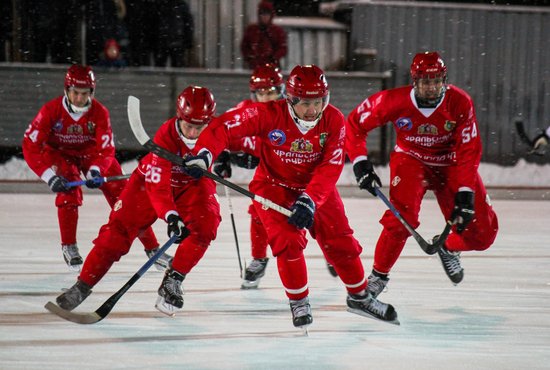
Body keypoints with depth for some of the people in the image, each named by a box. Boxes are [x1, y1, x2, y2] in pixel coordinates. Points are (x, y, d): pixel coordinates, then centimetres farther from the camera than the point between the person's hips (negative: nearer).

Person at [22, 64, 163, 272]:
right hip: (59, 152, -1)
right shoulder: (51, 110, -27)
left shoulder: (99, 112, -24)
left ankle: (151, 247, -1)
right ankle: (69, 247, -10)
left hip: (91, 152, 1)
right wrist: (49, 175, -35)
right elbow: (31, 145, -26)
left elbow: (106, 148, -24)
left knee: (121, 193, -7)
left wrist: (96, 170, -44)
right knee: (68, 191, -27)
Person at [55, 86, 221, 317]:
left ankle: (173, 280, -7)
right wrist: (171, 217, -48)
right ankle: (83, 286, -3)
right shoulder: (166, 135, -33)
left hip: (193, 183, 3)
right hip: (152, 179, -3)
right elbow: (157, 184, -37)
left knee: (205, 226, -23)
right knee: (119, 229, -12)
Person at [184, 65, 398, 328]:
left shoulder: (333, 120, -19)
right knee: (288, 241, -18)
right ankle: (299, 303, 1)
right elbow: (226, 125, -28)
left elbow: (330, 167, -23)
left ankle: (359, 297, 24)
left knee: (341, 242, 3)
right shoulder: (270, 115, -26)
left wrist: (310, 201, -35)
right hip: (274, 185, -2)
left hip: (316, 187, 3)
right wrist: (204, 154, -44)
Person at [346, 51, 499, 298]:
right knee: (402, 217, -27)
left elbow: (469, 152, -21)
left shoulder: (460, 102, -23)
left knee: (483, 234, -5)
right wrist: (360, 163, -20)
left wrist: (465, 193, -28)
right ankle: (378, 276, -5)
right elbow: (354, 123, -12)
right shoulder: (394, 101, -24)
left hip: (451, 164, 1)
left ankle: (447, 247, 29)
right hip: (410, 160, -1)